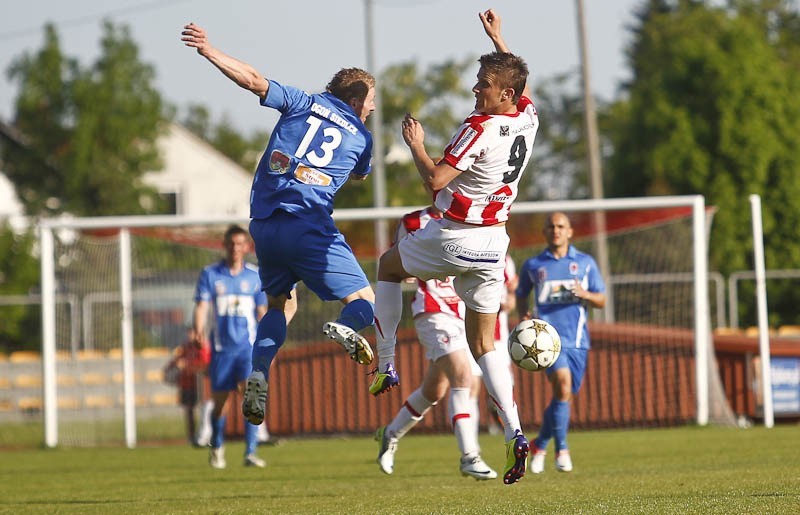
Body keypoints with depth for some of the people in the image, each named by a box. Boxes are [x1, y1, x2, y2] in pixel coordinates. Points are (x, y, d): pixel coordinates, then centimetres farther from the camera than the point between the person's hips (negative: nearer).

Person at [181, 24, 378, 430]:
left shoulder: (303, 103, 12)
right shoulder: (361, 137, 12)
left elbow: (254, 80, 1)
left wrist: (208, 51, 4)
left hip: (264, 223, 3)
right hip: (309, 226, -3)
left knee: (278, 303, 22)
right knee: (364, 300, 6)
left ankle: (259, 374, -2)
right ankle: (345, 328, -30)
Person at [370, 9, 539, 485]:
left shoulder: (480, 127, -21)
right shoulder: (528, 119, 2)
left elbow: (435, 179, -23)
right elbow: (521, 84, 26)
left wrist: (416, 144, -7)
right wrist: (498, 40, 34)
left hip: (454, 240, -6)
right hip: (494, 245, 6)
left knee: (388, 265, 25)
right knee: (485, 347, 10)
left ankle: (386, 365, 19)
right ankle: (514, 433, -7)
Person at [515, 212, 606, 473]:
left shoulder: (585, 263, 11)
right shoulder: (533, 265, 10)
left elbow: (601, 300, 11)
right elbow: (521, 295, 24)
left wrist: (584, 294, -10)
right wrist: (524, 313, 2)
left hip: (577, 337, 3)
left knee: (563, 397, 7)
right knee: (562, 383, -25)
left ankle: (539, 445, 30)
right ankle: (562, 450, -19)